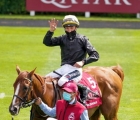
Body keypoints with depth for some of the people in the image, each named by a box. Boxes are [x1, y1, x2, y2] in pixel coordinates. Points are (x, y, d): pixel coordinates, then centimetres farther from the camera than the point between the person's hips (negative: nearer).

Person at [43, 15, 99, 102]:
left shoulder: (82, 39, 2)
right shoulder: (62, 39, 14)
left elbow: (95, 55, -3)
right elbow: (47, 42, 2)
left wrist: (83, 62, -18)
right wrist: (51, 31, -14)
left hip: (76, 68, -6)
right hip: (63, 68, 6)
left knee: (62, 82, -34)